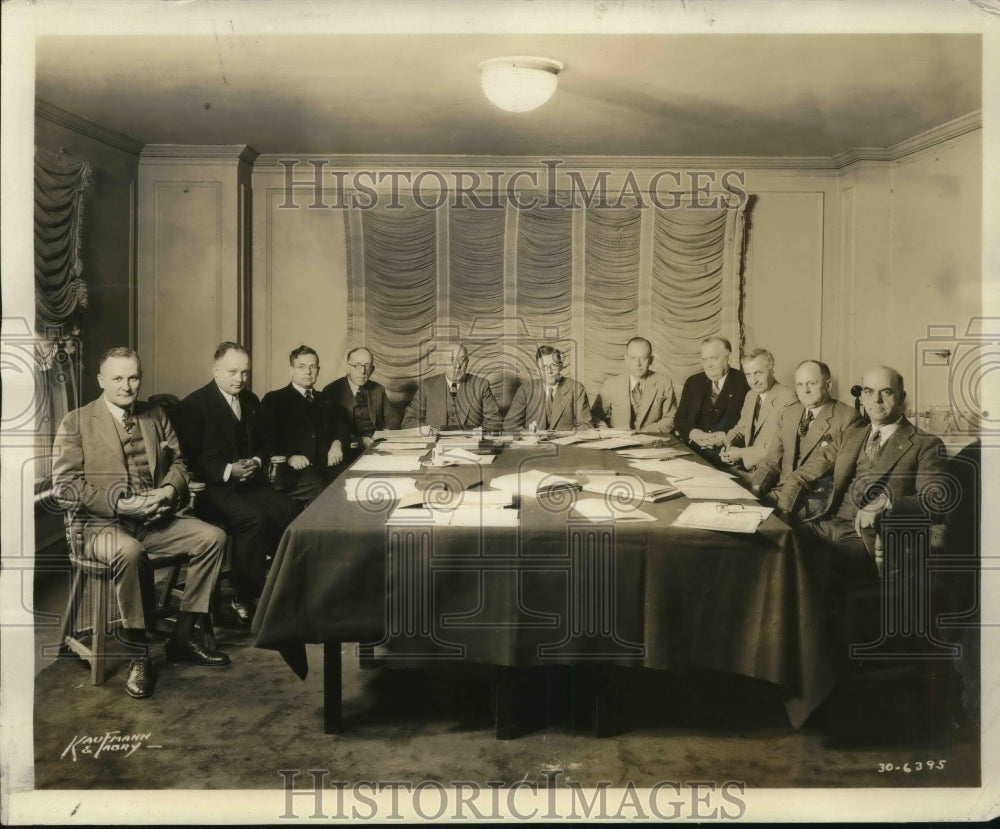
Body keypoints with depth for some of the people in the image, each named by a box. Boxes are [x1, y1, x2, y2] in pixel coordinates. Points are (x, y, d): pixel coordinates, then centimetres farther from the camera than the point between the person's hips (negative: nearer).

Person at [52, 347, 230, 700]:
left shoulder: (156, 416, 13)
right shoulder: (76, 423, -1)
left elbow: (178, 462, 17)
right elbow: (65, 486, -8)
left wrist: (169, 489, -7)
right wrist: (120, 504, -19)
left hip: (158, 518, 5)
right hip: (104, 524, -5)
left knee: (213, 537, -17)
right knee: (128, 551, -38)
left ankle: (182, 636, -5)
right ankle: (139, 654, -21)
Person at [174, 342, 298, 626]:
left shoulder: (251, 401, 15)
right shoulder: (193, 404, -5)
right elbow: (189, 457, -9)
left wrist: (256, 462, 1)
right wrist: (227, 471, -19)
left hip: (248, 483, 6)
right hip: (213, 487, -6)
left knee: (288, 509, -23)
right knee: (254, 518, -31)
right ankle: (244, 599, -17)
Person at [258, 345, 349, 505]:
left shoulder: (324, 400, 28)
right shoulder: (274, 400, 11)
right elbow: (265, 439, 1)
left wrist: (337, 443, -1)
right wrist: (288, 457, -18)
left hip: (326, 466, 5)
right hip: (293, 470, -5)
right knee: (319, 488, -36)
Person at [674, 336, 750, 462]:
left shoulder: (743, 382, 2)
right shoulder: (693, 382, 15)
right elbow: (679, 418, 12)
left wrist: (725, 436, -18)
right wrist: (692, 432, -9)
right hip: (692, 448, 3)